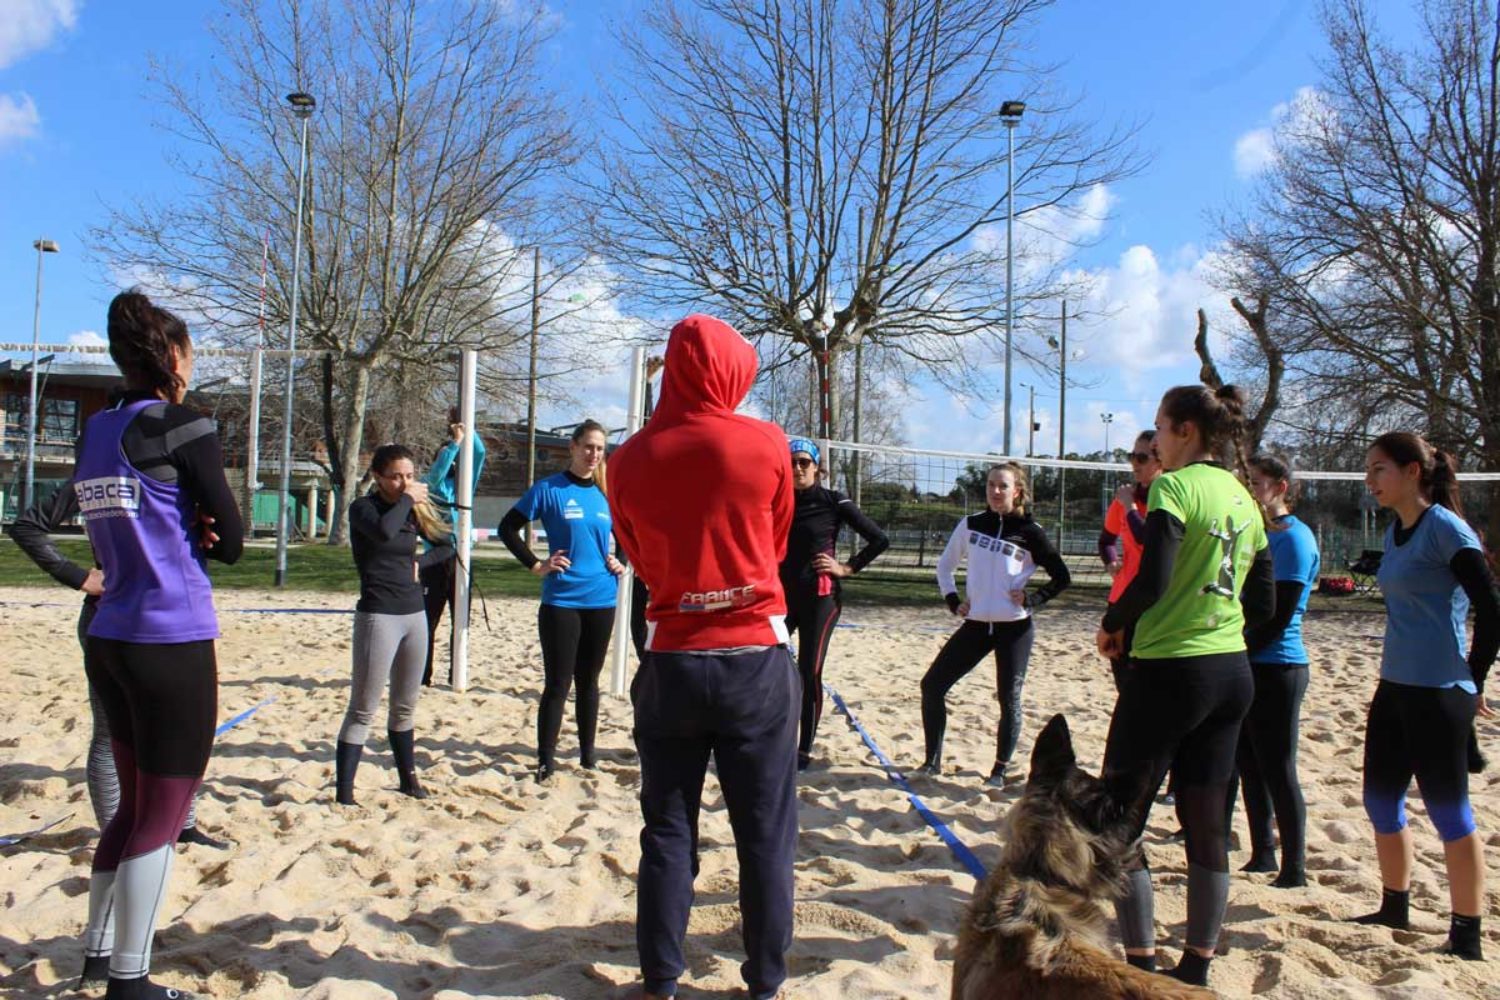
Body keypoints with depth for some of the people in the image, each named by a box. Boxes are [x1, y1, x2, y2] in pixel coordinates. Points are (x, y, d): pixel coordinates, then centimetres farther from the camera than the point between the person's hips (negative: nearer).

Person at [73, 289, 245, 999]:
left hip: (110, 641, 8)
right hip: (173, 643, -7)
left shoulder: (95, 431, 10)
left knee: (135, 805, 21)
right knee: (162, 817, 4)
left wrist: (183, 536, 0)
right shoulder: (181, 427, -11)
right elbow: (232, 541, -8)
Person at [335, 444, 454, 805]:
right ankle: (343, 792, 1)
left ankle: (408, 778, 28)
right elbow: (384, 531, -30)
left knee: (405, 707, 17)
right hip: (378, 616, -6)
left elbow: (446, 546, 19)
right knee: (363, 710, -4)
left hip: (415, 614, 6)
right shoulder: (363, 508, -8)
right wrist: (407, 499, -16)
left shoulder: (414, 510, 8)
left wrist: (419, 563, 1)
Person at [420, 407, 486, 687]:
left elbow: (479, 453, 3)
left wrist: (465, 427, -5)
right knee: (429, 620, -1)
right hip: (436, 560, -4)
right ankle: (423, 674, 5)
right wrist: (454, 442, -23)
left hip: (461, 560, 4)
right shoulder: (430, 485, 4)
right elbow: (436, 472, -19)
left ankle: (456, 674, 15)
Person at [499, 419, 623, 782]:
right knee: (558, 683, -1)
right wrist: (536, 565, -8)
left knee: (588, 680, 14)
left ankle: (587, 751, 25)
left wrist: (621, 562, 6)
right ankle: (545, 760, 8)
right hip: (561, 601, -4)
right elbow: (508, 527, -2)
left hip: (601, 601, 4)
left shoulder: (605, 494, 7)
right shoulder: (548, 489, -5)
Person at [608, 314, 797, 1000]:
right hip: (755, 659, -2)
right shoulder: (764, 443, -7)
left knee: (667, 829, 12)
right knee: (766, 833, 9)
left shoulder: (630, 459, -2)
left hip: (671, 661, 2)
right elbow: (777, 544, 7)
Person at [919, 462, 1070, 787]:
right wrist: (952, 600, 6)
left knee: (1009, 699, 0)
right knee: (932, 685, -1)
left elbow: (1061, 577, 0)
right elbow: (945, 565, 17)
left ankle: (1000, 769, 15)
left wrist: (1031, 599, -11)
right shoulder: (971, 524, 5)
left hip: (1014, 629, -4)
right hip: (976, 625, 4)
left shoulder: (1029, 532, -4)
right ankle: (933, 760, 10)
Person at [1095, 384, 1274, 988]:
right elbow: (1262, 604, 14)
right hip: (1232, 673, 8)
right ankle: (1195, 971, 22)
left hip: (1169, 671, -8)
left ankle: (1142, 967, 7)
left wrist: (1112, 624, -5)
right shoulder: (1244, 499, 12)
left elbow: (1152, 581, -22)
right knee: (1206, 825, 13)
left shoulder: (1175, 486, -12)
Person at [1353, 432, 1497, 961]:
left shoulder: (1446, 529, -13)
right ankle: (1394, 910, 31)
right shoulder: (1395, 532, 11)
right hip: (1394, 689, 9)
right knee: (1381, 801, 15)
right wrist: (1393, 674, 16)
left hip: (1439, 695, -9)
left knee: (1448, 810, 0)